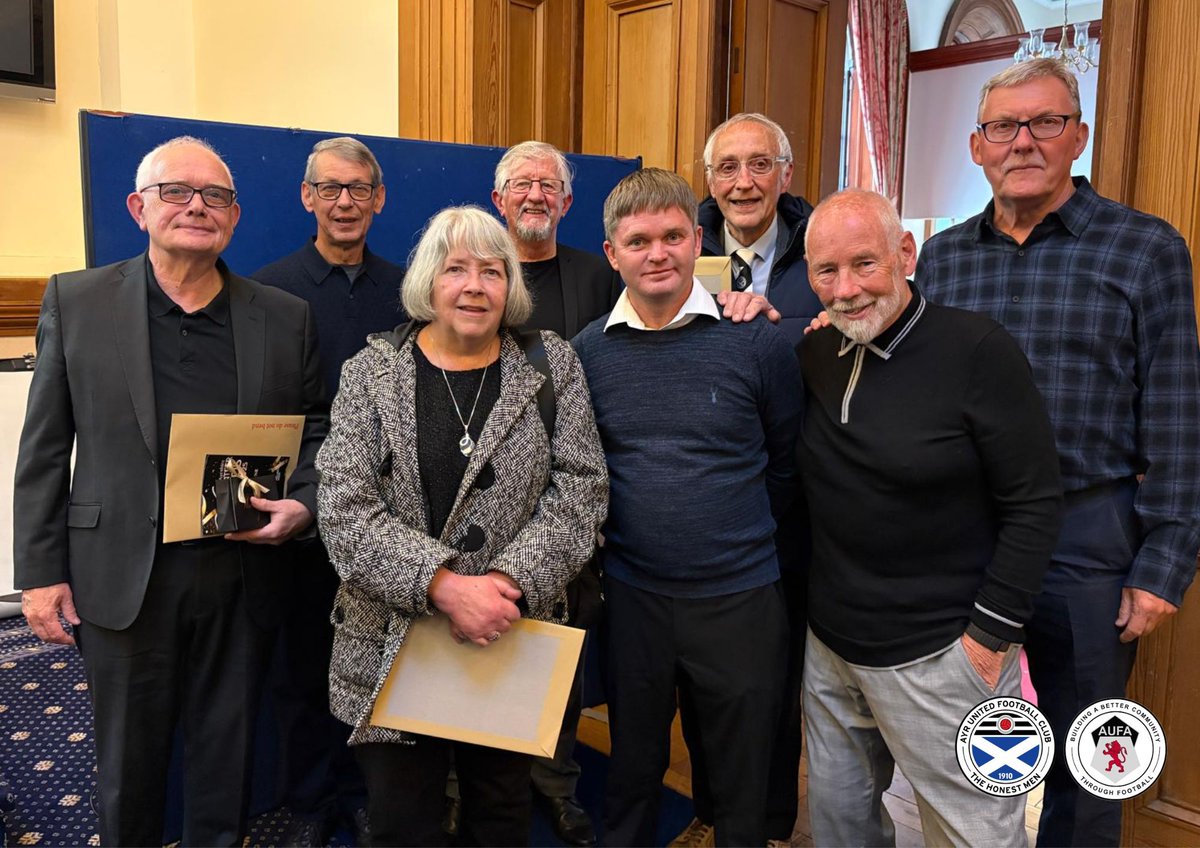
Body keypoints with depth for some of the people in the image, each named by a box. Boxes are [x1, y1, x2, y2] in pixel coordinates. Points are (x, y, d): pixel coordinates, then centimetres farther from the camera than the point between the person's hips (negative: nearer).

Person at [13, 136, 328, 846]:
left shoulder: (287, 318, 3)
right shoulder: (75, 302, 1)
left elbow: (317, 427, 9)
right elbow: (45, 448, 2)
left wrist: (305, 503, -9)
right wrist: (41, 571, -1)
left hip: (240, 577, 1)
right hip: (123, 576, 0)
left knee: (227, 751, 16)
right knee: (128, 758, 15)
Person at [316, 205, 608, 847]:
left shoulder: (553, 366, 1)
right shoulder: (370, 373, -2)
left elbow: (581, 487, -4)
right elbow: (344, 510, -10)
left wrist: (508, 579, -18)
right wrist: (445, 586, -22)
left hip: (514, 643, 1)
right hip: (391, 644, 0)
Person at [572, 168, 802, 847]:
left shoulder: (757, 342, -8)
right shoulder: (588, 351, -1)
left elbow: (789, 463, 2)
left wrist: (738, 532, 3)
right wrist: (620, 531, 4)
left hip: (740, 597, -1)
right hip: (632, 595, 2)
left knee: (743, 789, 16)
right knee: (632, 773, 21)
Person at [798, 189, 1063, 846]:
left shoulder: (977, 350, -15)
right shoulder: (815, 356, 2)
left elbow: (1035, 503, -13)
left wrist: (990, 635, -13)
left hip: (940, 654, -5)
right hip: (829, 644, 6)